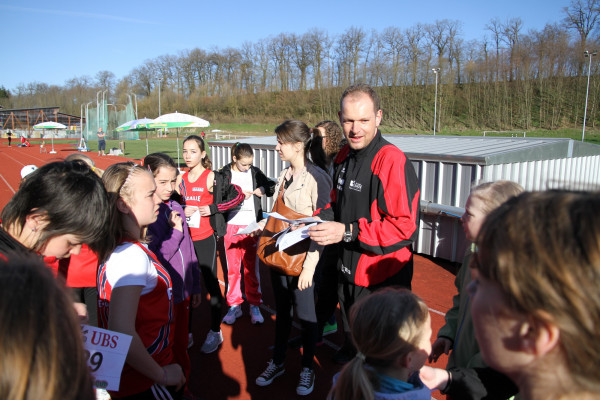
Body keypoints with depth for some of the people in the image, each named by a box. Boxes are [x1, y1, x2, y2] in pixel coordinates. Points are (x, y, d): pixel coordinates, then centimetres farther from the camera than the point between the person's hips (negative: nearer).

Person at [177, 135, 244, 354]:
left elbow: (238, 195, -6)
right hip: (185, 238, 5)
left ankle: (215, 332, 17)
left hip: (206, 239, -5)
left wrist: (213, 208, -13)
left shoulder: (211, 178, -8)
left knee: (211, 283, 3)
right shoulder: (181, 179, 7)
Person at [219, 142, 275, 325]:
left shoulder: (255, 172, 5)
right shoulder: (224, 174, 0)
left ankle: (254, 306, 19)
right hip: (231, 226, -1)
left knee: (251, 267, 7)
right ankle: (234, 306, 20)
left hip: (251, 226, 1)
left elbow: (273, 186, 14)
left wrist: (263, 189, -5)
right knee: (232, 267, 7)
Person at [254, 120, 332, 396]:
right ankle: (277, 362, 38)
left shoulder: (317, 178, -16)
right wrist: (262, 226, 3)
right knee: (281, 311, 20)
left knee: (305, 315, 9)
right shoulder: (284, 175, 8)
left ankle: (307, 368, 31)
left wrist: (309, 266, -19)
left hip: (302, 259, -7)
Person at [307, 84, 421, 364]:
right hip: (348, 272, 8)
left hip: (382, 280, -8)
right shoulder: (345, 156, 6)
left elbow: (404, 225, -26)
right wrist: (317, 219, 0)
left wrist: (349, 232, -29)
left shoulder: (392, 160, -22)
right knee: (352, 338, 29)